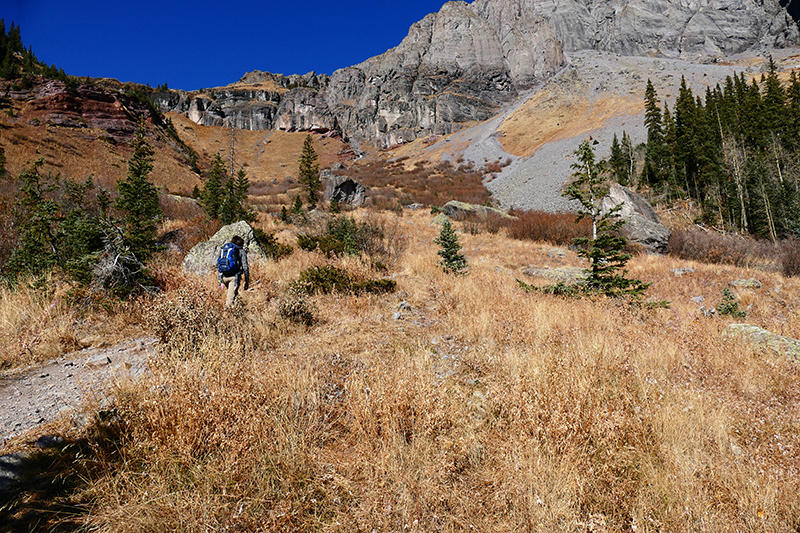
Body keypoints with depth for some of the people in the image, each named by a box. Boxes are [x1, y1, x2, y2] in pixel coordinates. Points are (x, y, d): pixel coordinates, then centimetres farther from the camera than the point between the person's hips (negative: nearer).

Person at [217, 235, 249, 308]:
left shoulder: (223, 249, 23)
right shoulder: (241, 251, 9)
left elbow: (218, 265, 19)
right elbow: (245, 267, 0)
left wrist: (221, 281, 21)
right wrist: (247, 281, 5)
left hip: (223, 276, 4)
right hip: (234, 276, -4)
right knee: (231, 297, -6)